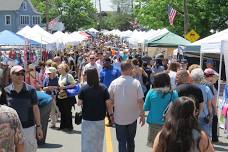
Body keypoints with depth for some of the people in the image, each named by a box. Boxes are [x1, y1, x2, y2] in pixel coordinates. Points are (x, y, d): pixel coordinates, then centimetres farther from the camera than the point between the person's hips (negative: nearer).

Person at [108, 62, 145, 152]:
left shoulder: (114, 83, -8)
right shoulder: (136, 82, -12)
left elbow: (110, 100, -2)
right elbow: (140, 101, -12)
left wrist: (111, 114, 11)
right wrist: (142, 115, -1)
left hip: (119, 118, 0)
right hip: (132, 117, 0)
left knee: (122, 142, 7)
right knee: (130, 140, 20)